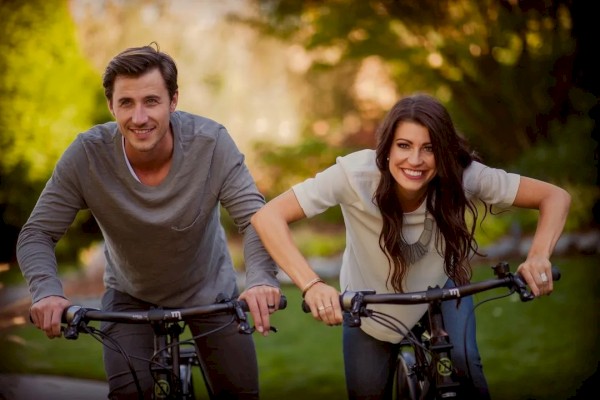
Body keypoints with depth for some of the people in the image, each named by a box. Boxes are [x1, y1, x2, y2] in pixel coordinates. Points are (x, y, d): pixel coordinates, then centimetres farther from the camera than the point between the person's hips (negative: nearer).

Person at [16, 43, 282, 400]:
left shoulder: (211, 142, -27)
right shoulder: (87, 154, -26)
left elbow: (255, 217, -30)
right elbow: (37, 234, -22)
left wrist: (262, 279, -50)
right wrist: (47, 291, -43)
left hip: (210, 289, 0)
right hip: (130, 294, 0)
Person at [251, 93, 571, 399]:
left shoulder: (463, 176, -31)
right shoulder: (356, 174, -35)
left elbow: (555, 197, -26)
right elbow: (268, 217, -38)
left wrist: (538, 256, -45)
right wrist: (312, 285, -52)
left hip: (440, 287, 0)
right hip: (369, 303, 0)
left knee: (463, 364, -23)